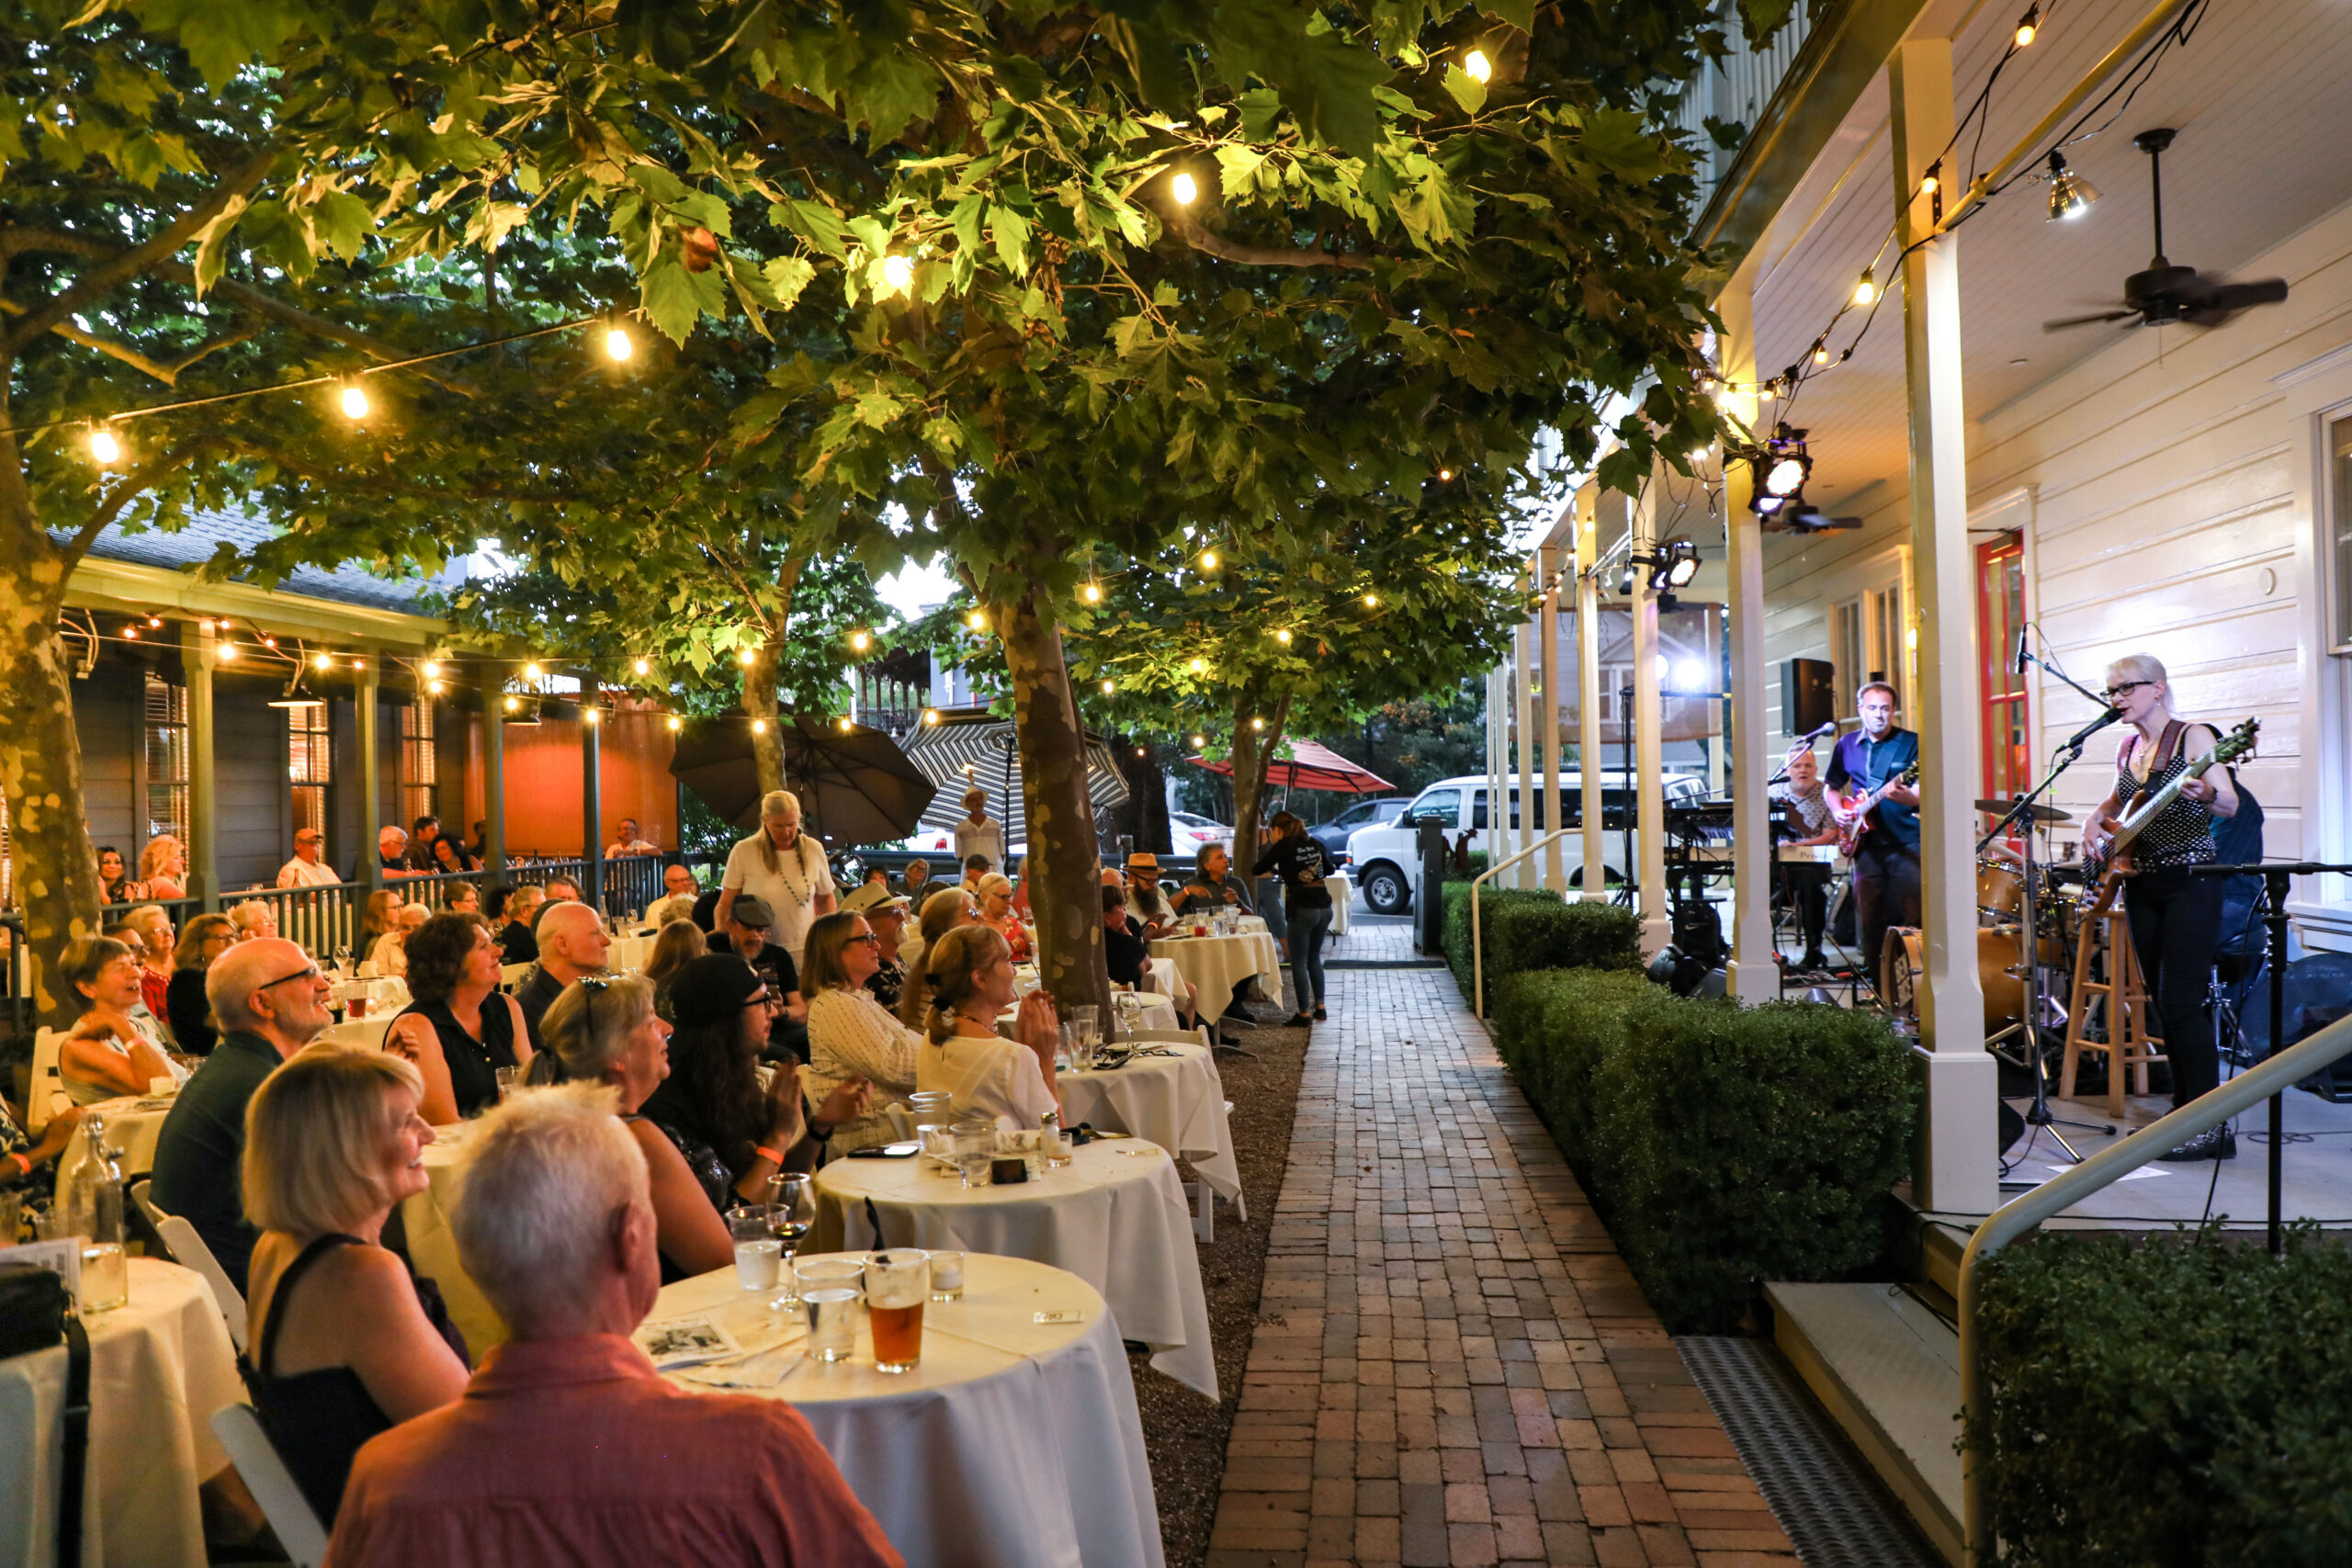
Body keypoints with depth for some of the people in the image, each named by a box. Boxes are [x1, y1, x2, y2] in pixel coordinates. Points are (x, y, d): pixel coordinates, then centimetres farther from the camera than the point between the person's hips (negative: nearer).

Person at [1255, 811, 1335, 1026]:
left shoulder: (1284, 846, -5)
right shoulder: (1314, 844, 11)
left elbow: (1257, 870, -2)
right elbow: (1329, 868, 27)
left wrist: (1276, 869, 18)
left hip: (1303, 910, -6)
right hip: (1324, 908, 6)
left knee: (1299, 963, 2)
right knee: (1314, 958, 20)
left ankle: (1305, 1014, 1)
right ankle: (1320, 1008, 21)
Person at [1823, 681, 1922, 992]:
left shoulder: (1911, 743, -1)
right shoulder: (1847, 745, 11)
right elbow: (1832, 787, 23)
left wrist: (1909, 797, -28)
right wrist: (1839, 811, 3)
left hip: (1907, 842, -3)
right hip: (1867, 844, 4)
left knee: (1909, 918, -6)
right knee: (1870, 919, 6)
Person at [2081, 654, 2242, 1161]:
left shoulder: (2194, 736, -6)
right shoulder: (2128, 748, 13)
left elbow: (2231, 805, -15)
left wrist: (2206, 794, -37)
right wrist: (2095, 820, 8)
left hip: (2191, 883, -7)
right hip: (2140, 885, 7)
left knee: (2180, 1000, -12)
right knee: (2163, 1001, 9)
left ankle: (2213, 1125, -7)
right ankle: (2185, 1109, 18)